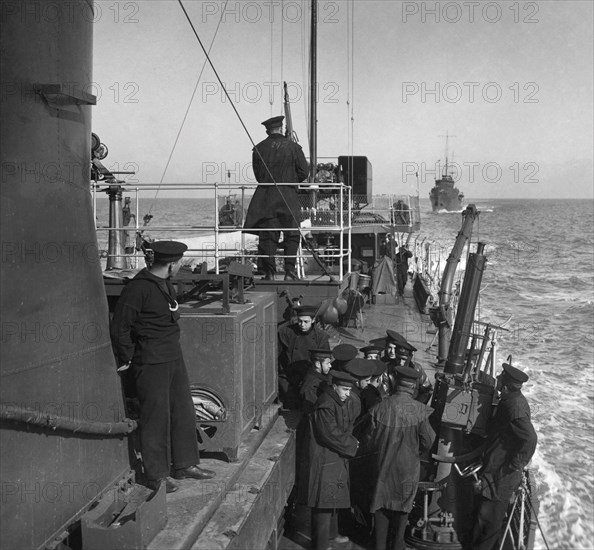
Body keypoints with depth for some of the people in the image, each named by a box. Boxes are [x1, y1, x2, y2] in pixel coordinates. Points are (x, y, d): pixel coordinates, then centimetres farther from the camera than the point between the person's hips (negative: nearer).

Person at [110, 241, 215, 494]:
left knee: (184, 412, 14)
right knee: (156, 417, -1)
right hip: (151, 362, -9)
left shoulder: (166, 284, 11)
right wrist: (126, 359, -8)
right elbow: (119, 326, -15)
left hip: (173, 357, 9)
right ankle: (156, 475, 12)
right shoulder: (138, 288, -18)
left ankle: (185, 464, 28)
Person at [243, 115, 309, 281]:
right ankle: (290, 270, 1)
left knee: (268, 236, 4)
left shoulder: (259, 148, 4)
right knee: (291, 235, 6)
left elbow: (257, 174, 9)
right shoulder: (293, 147, -1)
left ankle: (269, 272, 3)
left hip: (265, 197, 2)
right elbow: (304, 171, -2)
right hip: (288, 196, -2)